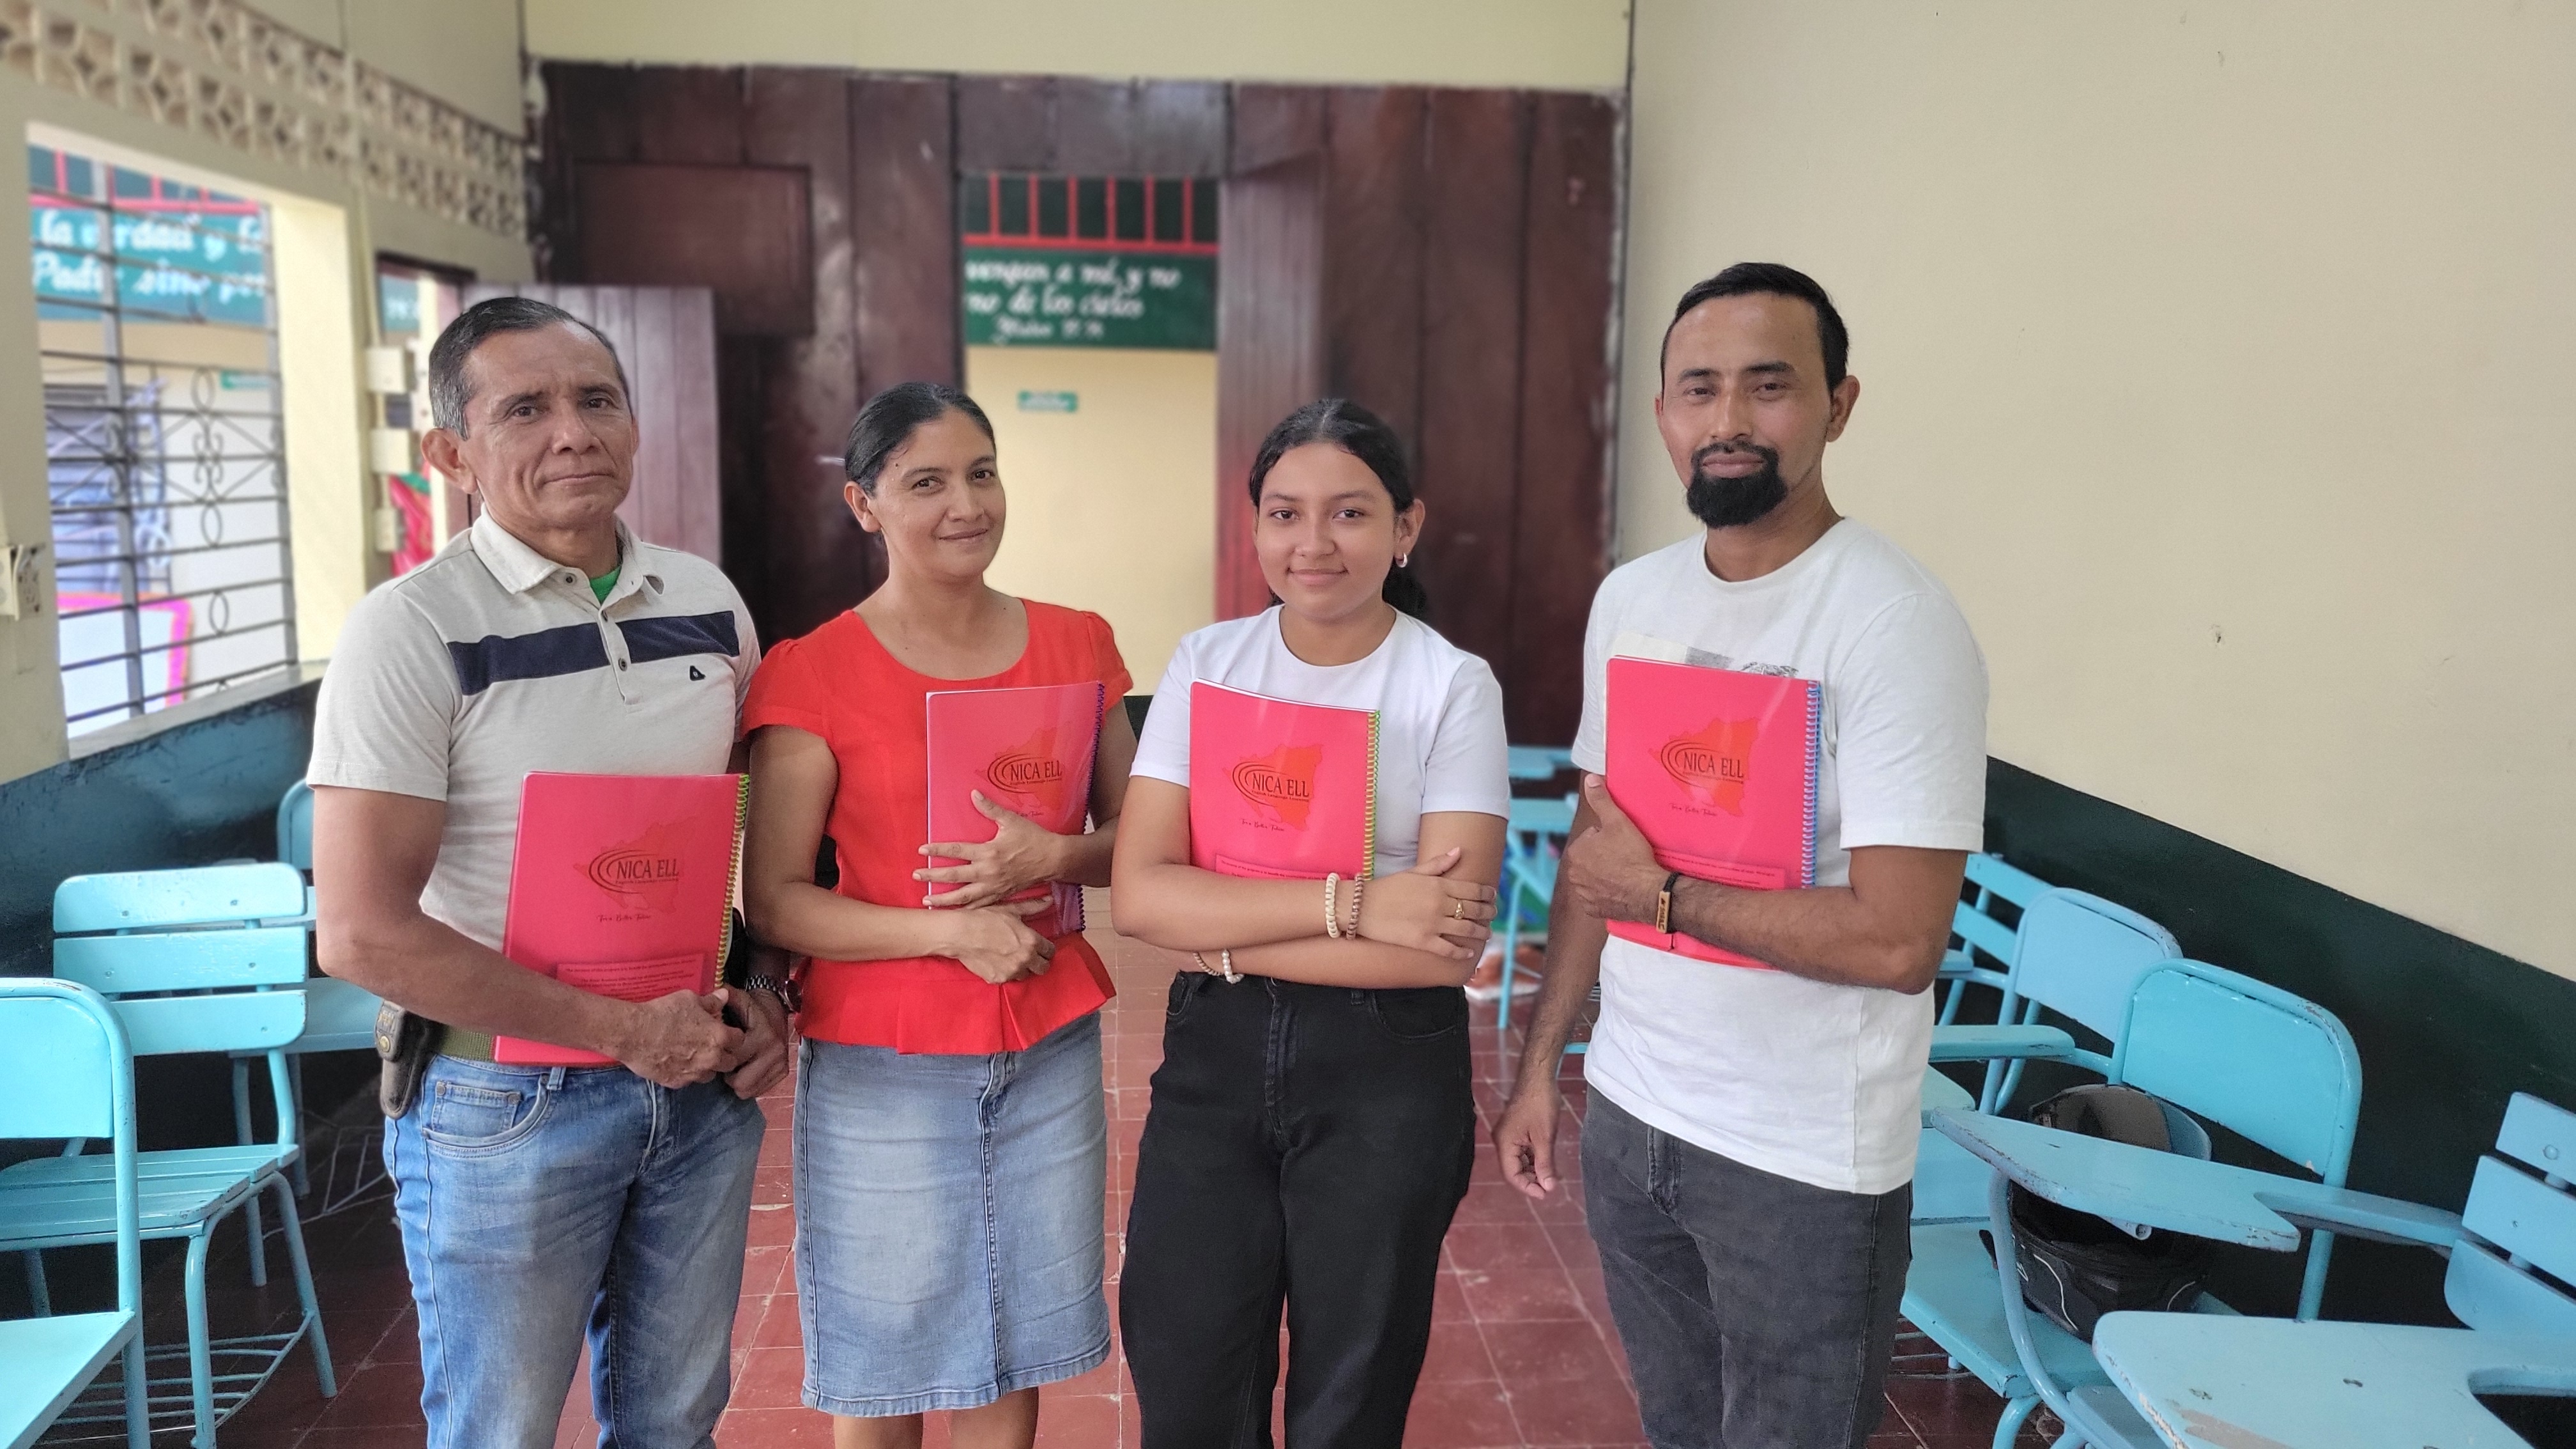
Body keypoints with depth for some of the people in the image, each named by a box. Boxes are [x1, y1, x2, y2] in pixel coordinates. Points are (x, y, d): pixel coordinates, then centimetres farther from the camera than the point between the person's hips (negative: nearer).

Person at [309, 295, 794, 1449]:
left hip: (703, 1081, 5)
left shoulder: (708, 603, 2)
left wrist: (765, 988, 0)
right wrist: (627, 1029, -16)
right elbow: (363, 934, -19)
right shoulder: (411, 631, -14)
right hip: (504, 1107, -4)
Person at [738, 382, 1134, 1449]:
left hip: (1049, 1052, 3)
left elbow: (1136, 836, 8)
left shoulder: (1077, 646, 3)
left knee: (1011, 1354, 15)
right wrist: (952, 929, -21)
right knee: (881, 1363, 12)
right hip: (881, 1067, -3)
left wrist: (1054, 856, -14)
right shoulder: (811, 676, -9)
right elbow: (772, 902, -10)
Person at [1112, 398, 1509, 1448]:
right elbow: (1140, 894, -12)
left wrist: (1227, 938, -17)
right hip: (1214, 1051, 2)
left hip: (1389, 1072, -2)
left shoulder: (1454, 687, -9)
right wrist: (1352, 902, -22)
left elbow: (1449, 943, -17)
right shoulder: (1207, 663, -1)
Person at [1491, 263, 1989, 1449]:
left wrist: (1663, 895, -15)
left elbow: (1896, 940, -23)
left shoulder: (1897, 623, -18)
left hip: (1806, 1160, -6)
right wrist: (1541, 1061, 10)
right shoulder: (1630, 598, 3)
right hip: (1630, 1112, 6)